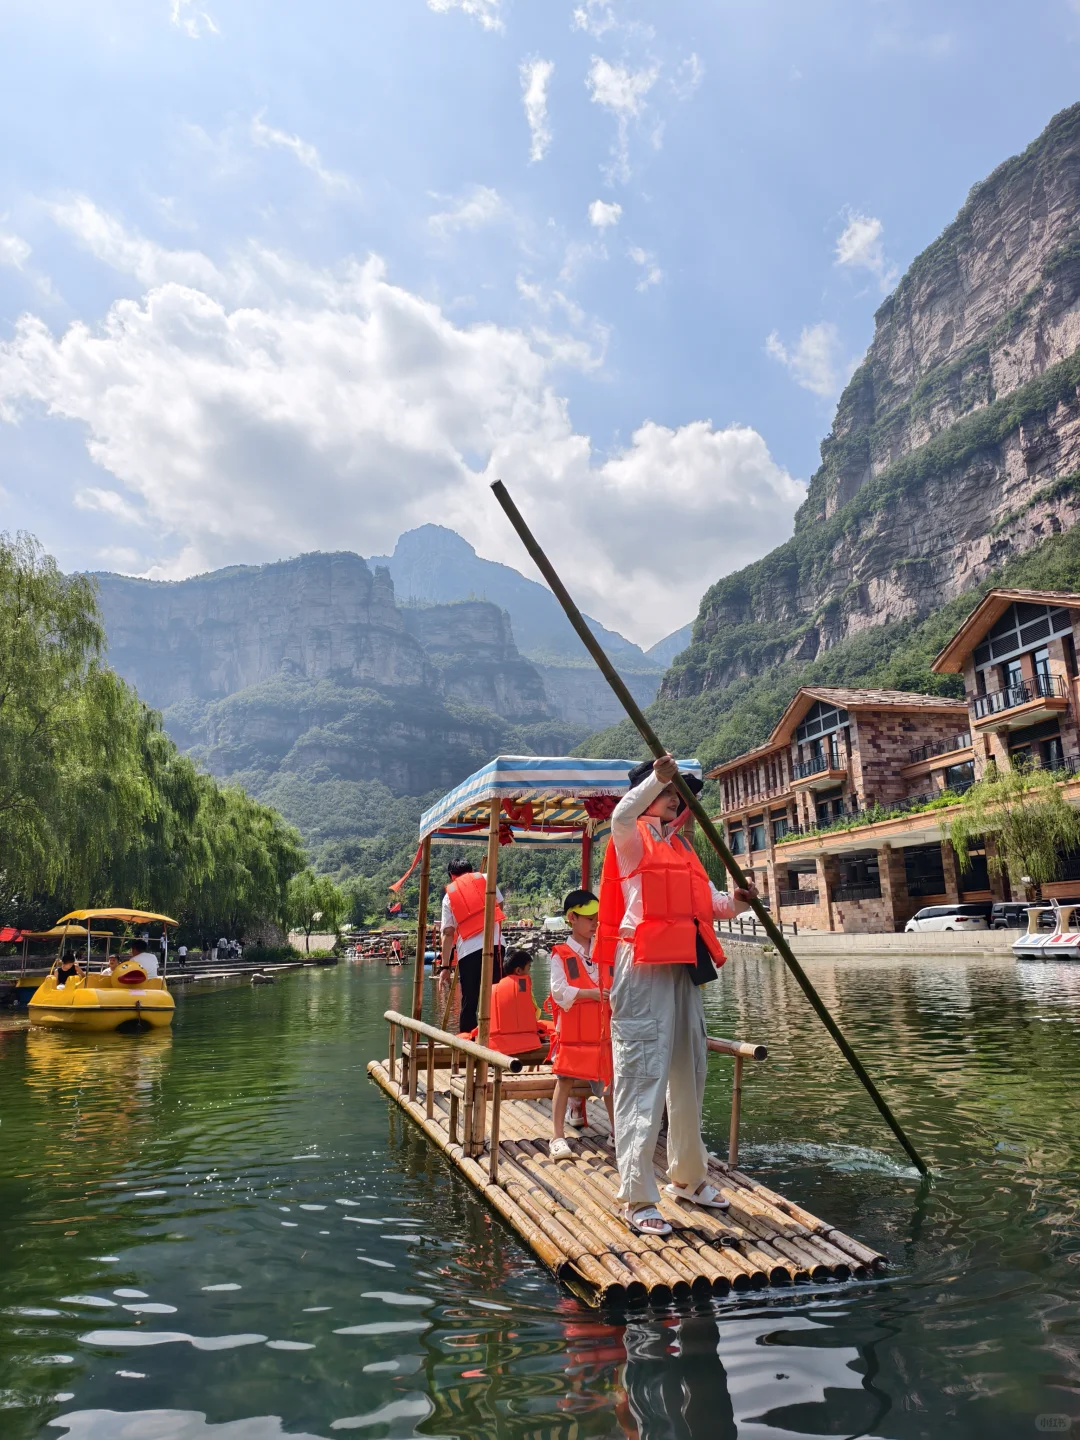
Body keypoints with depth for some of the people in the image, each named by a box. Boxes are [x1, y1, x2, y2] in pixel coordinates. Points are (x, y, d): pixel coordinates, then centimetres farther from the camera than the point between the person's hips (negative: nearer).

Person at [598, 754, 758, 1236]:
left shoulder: (682, 846, 20)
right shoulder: (632, 838, -1)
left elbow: (710, 902, 16)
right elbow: (621, 815, -26)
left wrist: (735, 901, -4)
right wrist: (656, 777, -37)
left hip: (683, 967, 8)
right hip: (643, 966, -8)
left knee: (688, 1075, 17)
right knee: (643, 1077, -6)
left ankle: (688, 1177, 34)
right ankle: (637, 1198, 3)